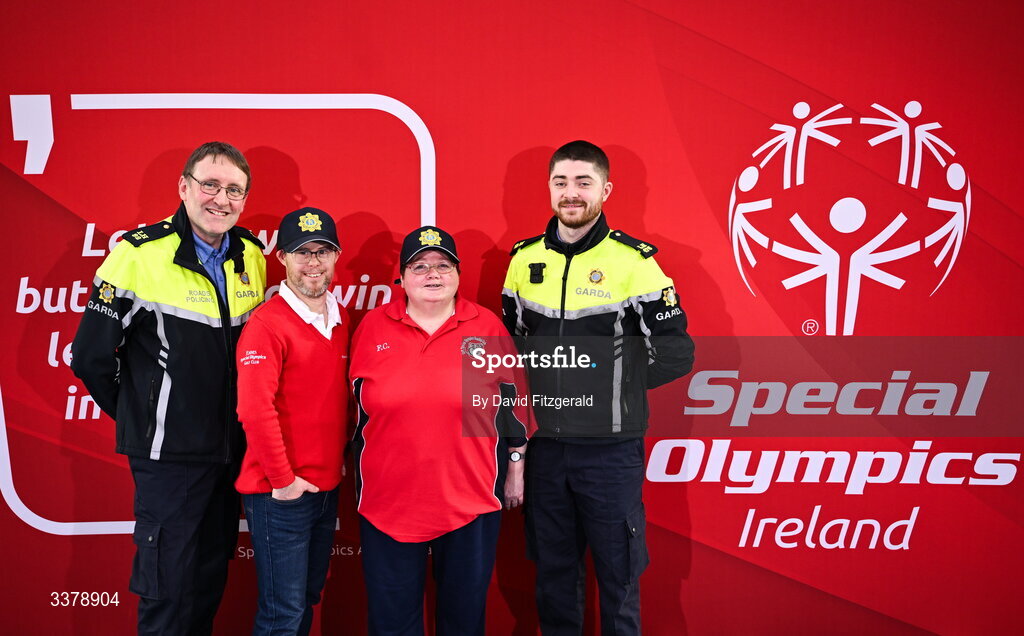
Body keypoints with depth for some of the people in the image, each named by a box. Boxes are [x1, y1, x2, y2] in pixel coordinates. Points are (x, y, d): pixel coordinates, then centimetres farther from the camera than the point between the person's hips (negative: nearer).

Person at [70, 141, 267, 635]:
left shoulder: (252, 256, 2)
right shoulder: (139, 255, -13)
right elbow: (91, 358, -8)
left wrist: (240, 418, 11)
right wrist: (141, 416, 2)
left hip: (232, 448, 5)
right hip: (168, 454, -5)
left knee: (211, 580, 19)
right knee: (169, 593, 5)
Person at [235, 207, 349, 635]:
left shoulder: (340, 319, 7)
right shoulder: (267, 323, -16)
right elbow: (254, 410, -22)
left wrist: (341, 458, 9)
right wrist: (283, 480, -17)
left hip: (327, 488, 7)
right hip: (281, 494, -7)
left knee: (308, 600, 21)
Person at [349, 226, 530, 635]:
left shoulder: (487, 326, -2)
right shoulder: (372, 328, 0)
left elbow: (512, 400, 4)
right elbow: (353, 406, 8)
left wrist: (516, 467, 5)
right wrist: (351, 468, 11)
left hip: (471, 500, 0)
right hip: (388, 499, 1)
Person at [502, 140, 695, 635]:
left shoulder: (633, 261, -9)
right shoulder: (524, 259, 3)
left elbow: (676, 354, -6)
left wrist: (616, 385, -4)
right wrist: (543, 388, 3)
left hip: (611, 448, -4)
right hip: (544, 445, 4)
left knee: (618, 574, 10)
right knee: (552, 570, 18)